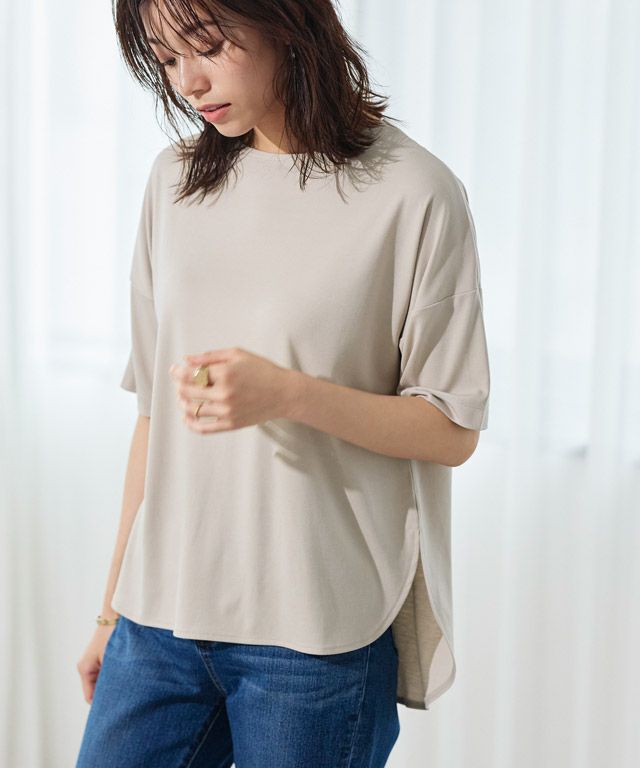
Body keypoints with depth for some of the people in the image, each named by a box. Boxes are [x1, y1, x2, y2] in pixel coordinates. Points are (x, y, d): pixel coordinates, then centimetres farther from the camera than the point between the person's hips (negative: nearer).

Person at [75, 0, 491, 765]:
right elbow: (153, 406, 11)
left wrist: (289, 392, -21)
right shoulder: (177, 179, 7)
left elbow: (452, 430, -5)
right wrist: (113, 602, 13)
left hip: (316, 634, -4)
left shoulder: (411, 192, -8)